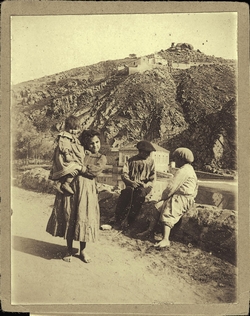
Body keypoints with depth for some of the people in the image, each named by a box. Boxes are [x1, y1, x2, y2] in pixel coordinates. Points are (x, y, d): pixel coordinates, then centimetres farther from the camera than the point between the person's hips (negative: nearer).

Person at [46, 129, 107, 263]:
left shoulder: (101, 158, 10)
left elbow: (96, 170, -9)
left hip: (87, 189, -1)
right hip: (71, 185, 1)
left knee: (84, 218, 2)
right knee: (68, 217, 3)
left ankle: (83, 250, 18)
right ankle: (69, 250, 17)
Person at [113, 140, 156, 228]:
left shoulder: (151, 161, 8)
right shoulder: (132, 160, 8)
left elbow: (152, 179, 3)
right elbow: (124, 174, 2)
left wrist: (145, 185, -16)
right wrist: (130, 182, -16)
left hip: (145, 186, 0)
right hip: (132, 184, 0)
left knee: (140, 193, -35)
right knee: (128, 191, -34)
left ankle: (129, 219, -32)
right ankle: (118, 216, -29)